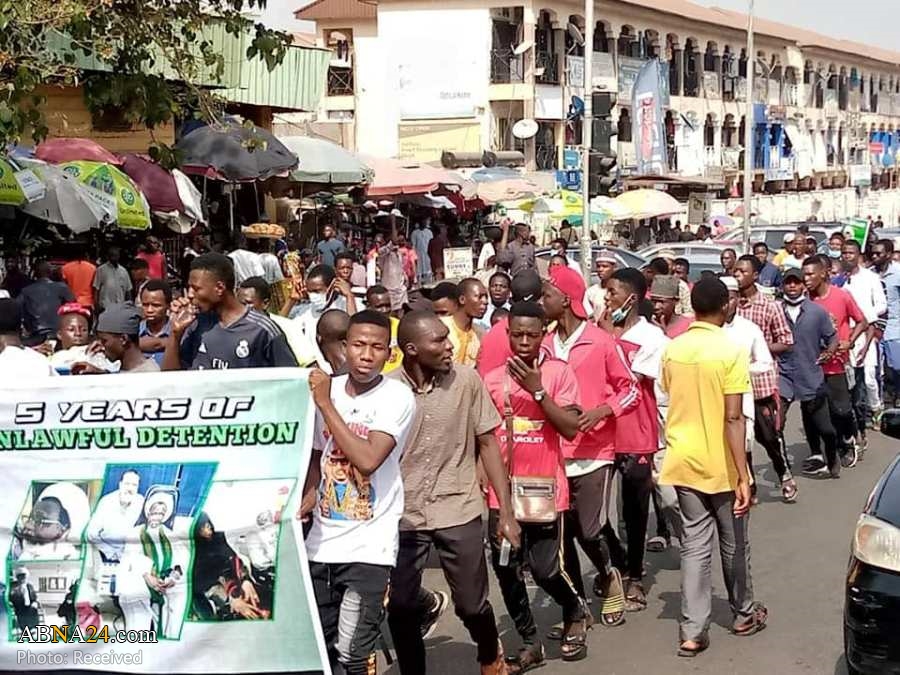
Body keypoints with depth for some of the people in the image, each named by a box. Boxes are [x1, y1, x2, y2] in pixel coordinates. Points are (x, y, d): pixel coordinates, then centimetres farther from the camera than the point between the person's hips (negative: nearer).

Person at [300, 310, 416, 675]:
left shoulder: (398, 397, -12)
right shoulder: (327, 388, 3)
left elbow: (367, 460, -24)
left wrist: (325, 404, -19)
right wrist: (310, 493, -2)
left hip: (368, 546, -5)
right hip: (322, 540, 6)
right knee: (318, 645, 14)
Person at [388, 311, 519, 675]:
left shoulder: (467, 380, -7)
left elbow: (487, 444, 0)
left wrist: (506, 511, -2)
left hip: (458, 512, 0)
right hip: (403, 516, 0)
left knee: (472, 606, 7)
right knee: (399, 608, 4)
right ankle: (428, 604, 37)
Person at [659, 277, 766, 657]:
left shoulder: (672, 349, 1)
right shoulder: (730, 350, -15)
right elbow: (733, 418, -19)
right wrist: (743, 476, -17)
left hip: (683, 462, 4)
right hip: (720, 465, -4)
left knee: (694, 544, 7)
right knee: (733, 543, 14)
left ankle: (692, 632, 2)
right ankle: (744, 614, 32)